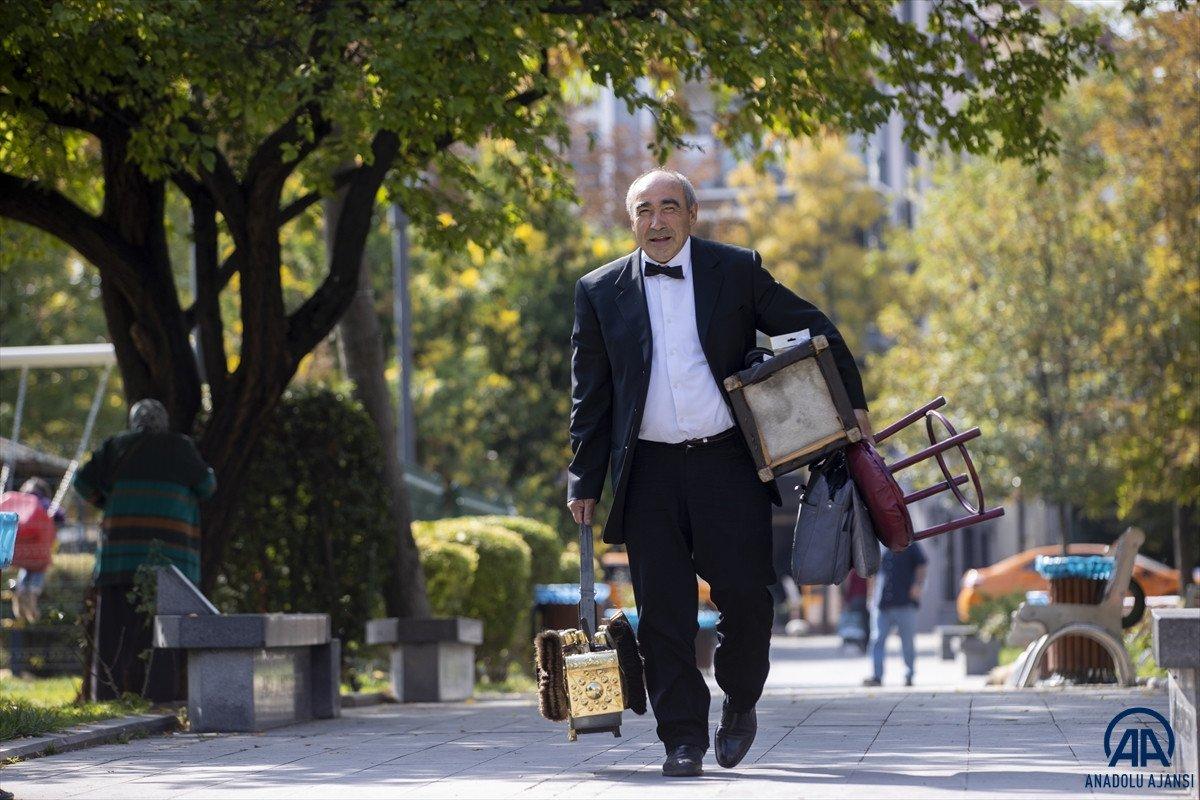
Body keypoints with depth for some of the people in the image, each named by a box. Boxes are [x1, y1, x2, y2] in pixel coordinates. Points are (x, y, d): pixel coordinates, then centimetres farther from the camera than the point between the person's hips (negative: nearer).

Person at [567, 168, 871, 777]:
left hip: (728, 461, -1)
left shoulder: (737, 271, 4)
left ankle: (740, 701, 21)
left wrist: (853, 402, 5)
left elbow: (814, 331, 11)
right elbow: (590, 395, 11)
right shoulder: (601, 291, 7)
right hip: (649, 470, 1)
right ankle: (683, 737, 5)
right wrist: (584, 481, 7)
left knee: (746, 596, -5)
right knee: (663, 611, -2)